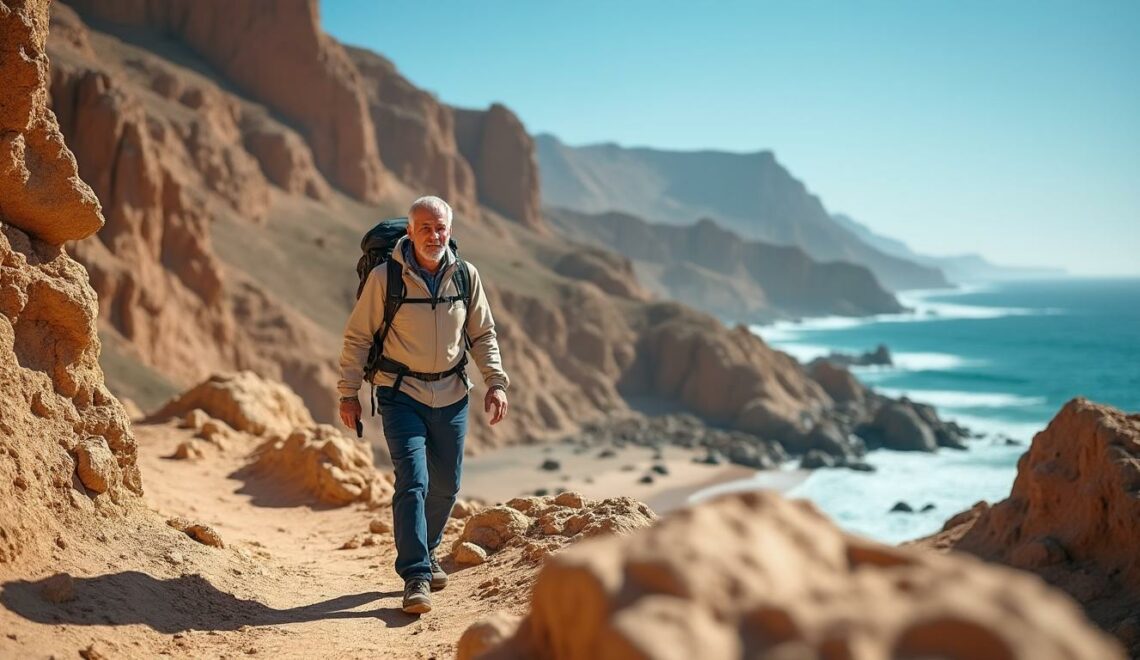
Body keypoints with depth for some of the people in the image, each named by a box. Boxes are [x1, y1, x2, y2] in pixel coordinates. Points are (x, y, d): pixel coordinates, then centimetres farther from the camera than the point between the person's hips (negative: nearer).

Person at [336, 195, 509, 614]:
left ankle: (426, 553, 35)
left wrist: (496, 382, -1)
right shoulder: (384, 277, -10)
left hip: (451, 394, 4)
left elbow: (483, 335, 9)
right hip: (401, 394, -4)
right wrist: (348, 393, -5)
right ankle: (416, 578, -10)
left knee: (446, 484, 11)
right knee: (413, 480, -14)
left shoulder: (466, 276, 0)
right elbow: (357, 336, -4)